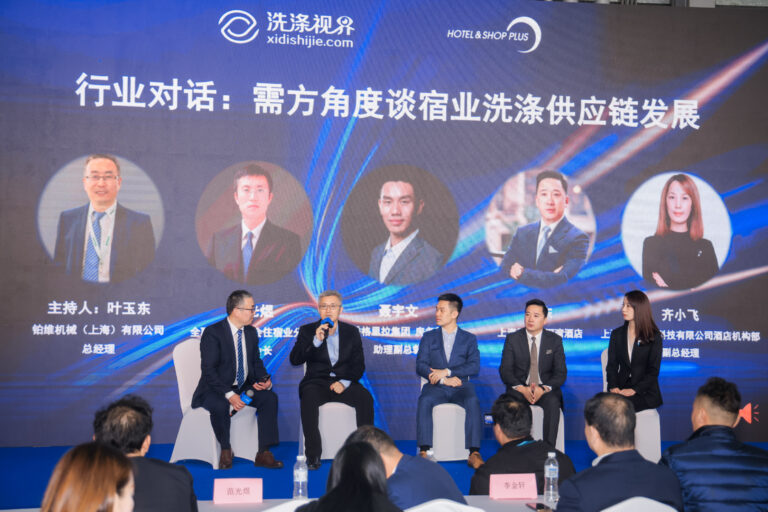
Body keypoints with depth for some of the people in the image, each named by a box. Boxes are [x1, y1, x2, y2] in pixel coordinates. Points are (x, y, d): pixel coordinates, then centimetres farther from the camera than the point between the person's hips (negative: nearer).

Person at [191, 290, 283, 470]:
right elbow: (208, 370, -19)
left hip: (244, 387, 6)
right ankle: (225, 450, -10)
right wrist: (229, 395, -29)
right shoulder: (212, 333, -14)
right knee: (220, 406, -37)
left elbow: (256, 362, 16)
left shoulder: (251, 332, 8)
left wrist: (265, 380, -7)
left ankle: (263, 454, -16)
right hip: (216, 389, -6)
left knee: (270, 398, -19)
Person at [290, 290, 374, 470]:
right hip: (317, 382, -1)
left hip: (343, 382, 1)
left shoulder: (351, 332, 11)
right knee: (308, 399, -35)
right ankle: (313, 454, -28)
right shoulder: (307, 331, 7)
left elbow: (359, 365, 6)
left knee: (366, 398, -28)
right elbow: (295, 360, -6)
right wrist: (316, 341, -18)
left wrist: (345, 382, -12)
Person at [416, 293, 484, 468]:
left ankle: (474, 454, -35)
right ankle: (424, 452, -35)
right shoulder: (428, 337, 18)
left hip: (461, 387, 0)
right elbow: (420, 366, 5)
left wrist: (446, 372, -12)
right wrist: (443, 380, -11)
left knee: (473, 401, -33)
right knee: (425, 401, -33)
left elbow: (474, 367, 1)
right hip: (436, 387, 1)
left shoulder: (469, 338, 15)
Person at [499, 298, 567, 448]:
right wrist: (522, 388, -21)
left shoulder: (555, 340, 5)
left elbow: (561, 373, 0)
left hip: (546, 390, 0)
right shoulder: (512, 339, 4)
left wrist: (543, 389, -20)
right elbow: (505, 370, -2)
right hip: (519, 388, 0)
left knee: (553, 402, -33)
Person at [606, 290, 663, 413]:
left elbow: (653, 370, -3)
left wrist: (634, 390, -16)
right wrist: (613, 386, -11)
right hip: (621, 389, 3)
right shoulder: (617, 334, 14)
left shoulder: (654, 337, 2)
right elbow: (612, 365, 9)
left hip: (645, 391, -3)